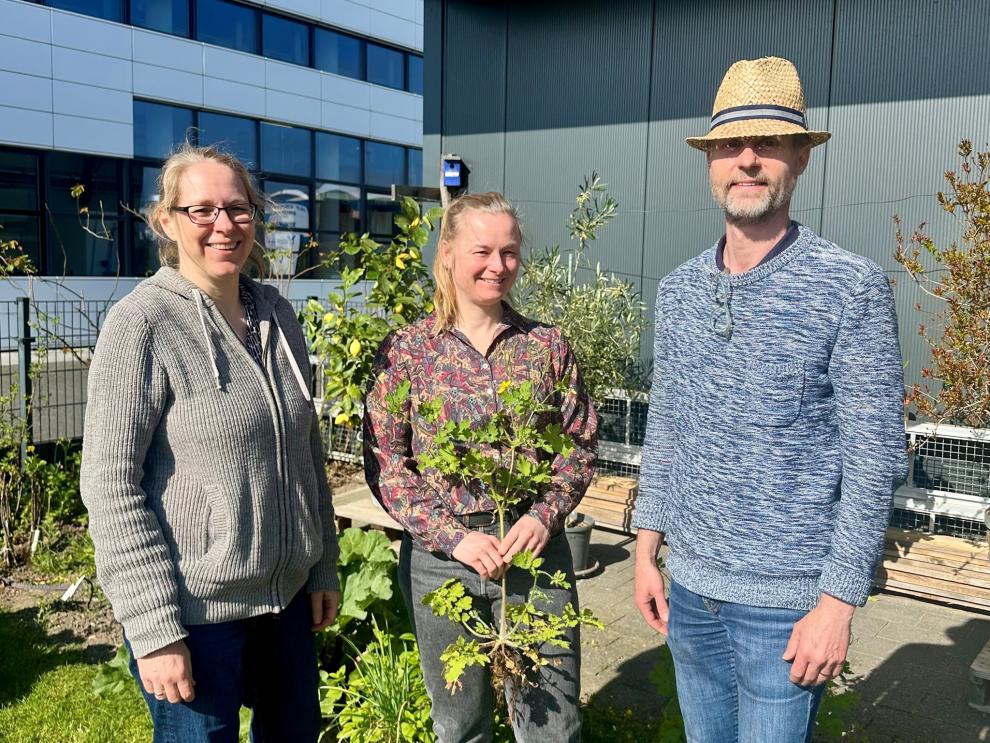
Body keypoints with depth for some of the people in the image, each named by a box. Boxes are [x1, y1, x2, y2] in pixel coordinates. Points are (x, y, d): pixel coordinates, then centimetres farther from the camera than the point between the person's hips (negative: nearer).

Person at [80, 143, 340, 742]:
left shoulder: (277, 315, 4)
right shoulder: (142, 323, -13)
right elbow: (110, 486, -15)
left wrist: (324, 567, 11)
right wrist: (154, 629, -16)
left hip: (288, 593, 6)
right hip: (196, 609, -5)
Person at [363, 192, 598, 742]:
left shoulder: (547, 346, 1)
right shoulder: (407, 350, -4)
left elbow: (582, 445, 4)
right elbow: (384, 463, -6)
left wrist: (545, 516, -12)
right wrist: (455, 536, -14)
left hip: (536, 549, 1)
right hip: (440, 556, 0)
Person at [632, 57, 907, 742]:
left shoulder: (852, 288, -12)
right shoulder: (679, 291, 3)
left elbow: (875, 459, -12)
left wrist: (838, 602, -14)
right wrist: (647, 547, 9)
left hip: (785, 602, -5)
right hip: (689, 587, 5)